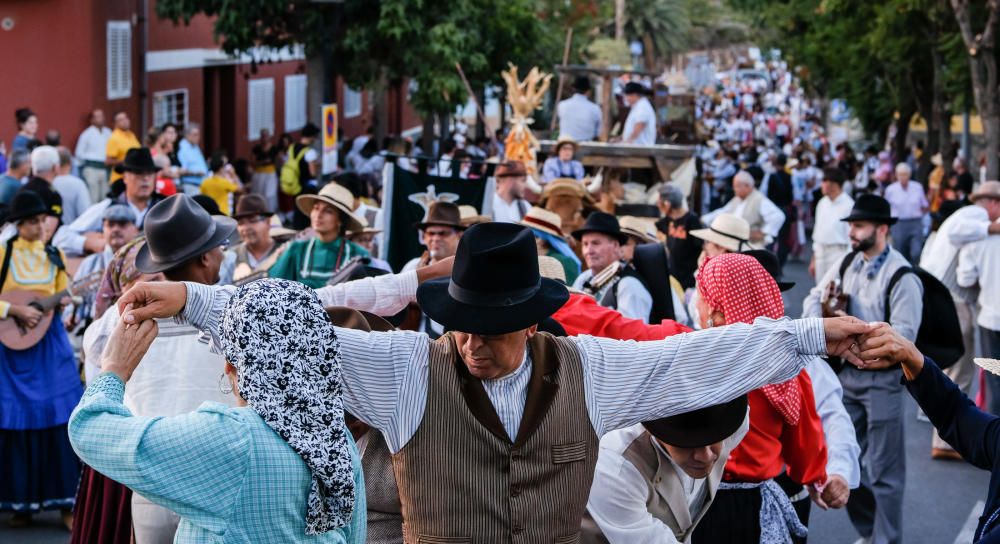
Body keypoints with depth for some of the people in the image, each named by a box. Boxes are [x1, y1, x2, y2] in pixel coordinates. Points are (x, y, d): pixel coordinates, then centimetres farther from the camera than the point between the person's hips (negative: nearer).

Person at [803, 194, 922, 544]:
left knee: (883, 469, 0)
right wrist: (818, 325, -7)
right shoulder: (849, 263, 5)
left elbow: (903, 335, -20)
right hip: (846, 373, 7)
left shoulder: (901, 276, -16)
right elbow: (815, 297, 14)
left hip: (881, 379, -7)